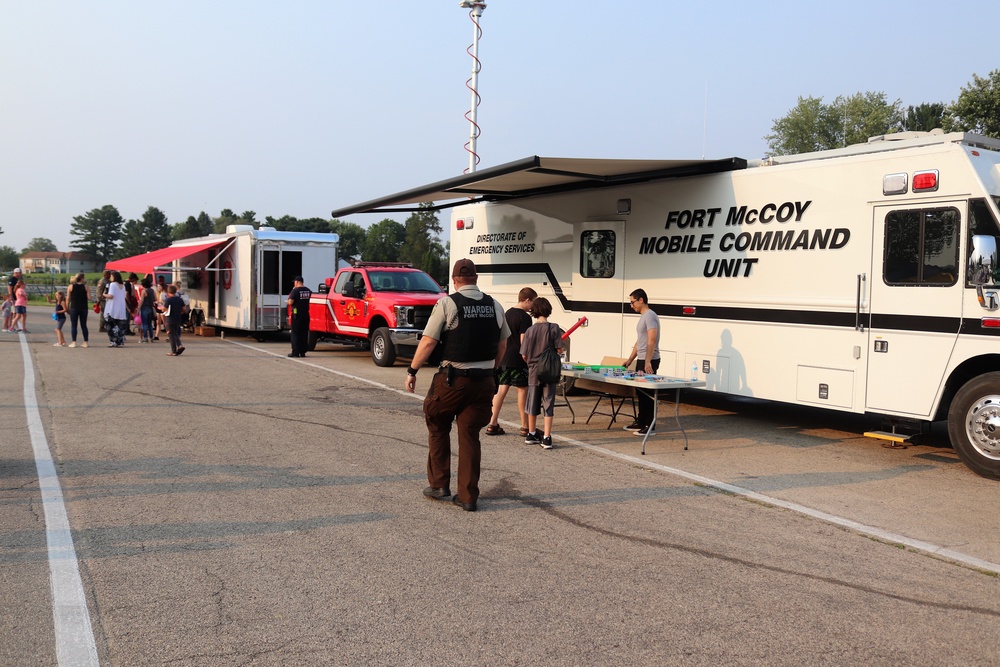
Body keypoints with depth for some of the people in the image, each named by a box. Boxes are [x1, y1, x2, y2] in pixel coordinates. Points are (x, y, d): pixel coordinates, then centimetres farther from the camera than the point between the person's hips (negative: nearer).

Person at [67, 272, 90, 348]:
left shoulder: (71, 287, -2)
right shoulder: (85, 287, -4)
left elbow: (68, 298, -2)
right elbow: (89, 298, -9)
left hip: (74, 308, -1)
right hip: (83, 308, 1)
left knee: (73, 325, 4)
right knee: (84, 325, 9)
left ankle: (73, 342, -1)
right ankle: (85, 342, 9)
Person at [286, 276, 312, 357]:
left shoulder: (295, 290, -11)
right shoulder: (308, 291, 7)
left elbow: (290, 302, -15)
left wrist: (289, 297, 4)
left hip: (297, 315, -5)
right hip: (306, 314, 5)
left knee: (295, 333, 0)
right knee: (304, 334, 10)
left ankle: (295, 352, -2)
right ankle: (303, 352, 10)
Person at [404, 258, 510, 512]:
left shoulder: (447, 304, -9)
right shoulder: (495, 306, 6)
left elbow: (428, 342, -12)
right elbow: (502, 344, 12)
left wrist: (412, 371, -3)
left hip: (452, 379, -4)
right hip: (484, 381, 4)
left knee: (438, 428, 17)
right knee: (470, 436, 10)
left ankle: (439, 486, 21)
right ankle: (468, 496, 11)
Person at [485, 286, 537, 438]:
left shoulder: (507, 313, 13)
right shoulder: (525, 317, -13)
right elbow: (523, 341, -18)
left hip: (503, 358, 8)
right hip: (518, 360, -8)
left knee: (502, 388, 9)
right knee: (523, 390, 1)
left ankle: (493, 424, 8)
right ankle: (525, 427, 7)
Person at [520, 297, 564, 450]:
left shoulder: (530, 331, -3)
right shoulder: (554, 328, -9)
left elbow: (524, 355, -2)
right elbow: (559, 350, -11)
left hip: (533, 372, 2)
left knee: (533, 404, 14)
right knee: (548, 405, 2)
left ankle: (531, 435, 27)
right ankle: (546, 438, -1)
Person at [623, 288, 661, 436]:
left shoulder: (650, 316, -13)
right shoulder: (642, 317, 18)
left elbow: (652, 340, -22)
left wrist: (647, 362, -28)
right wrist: (629, 360, 23)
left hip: (649, 362, -10)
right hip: (641, 360, 10)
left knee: (647, 393, -7)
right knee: (641, 392, 15)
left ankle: (650, 425, -4)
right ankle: (640, 422, 23)